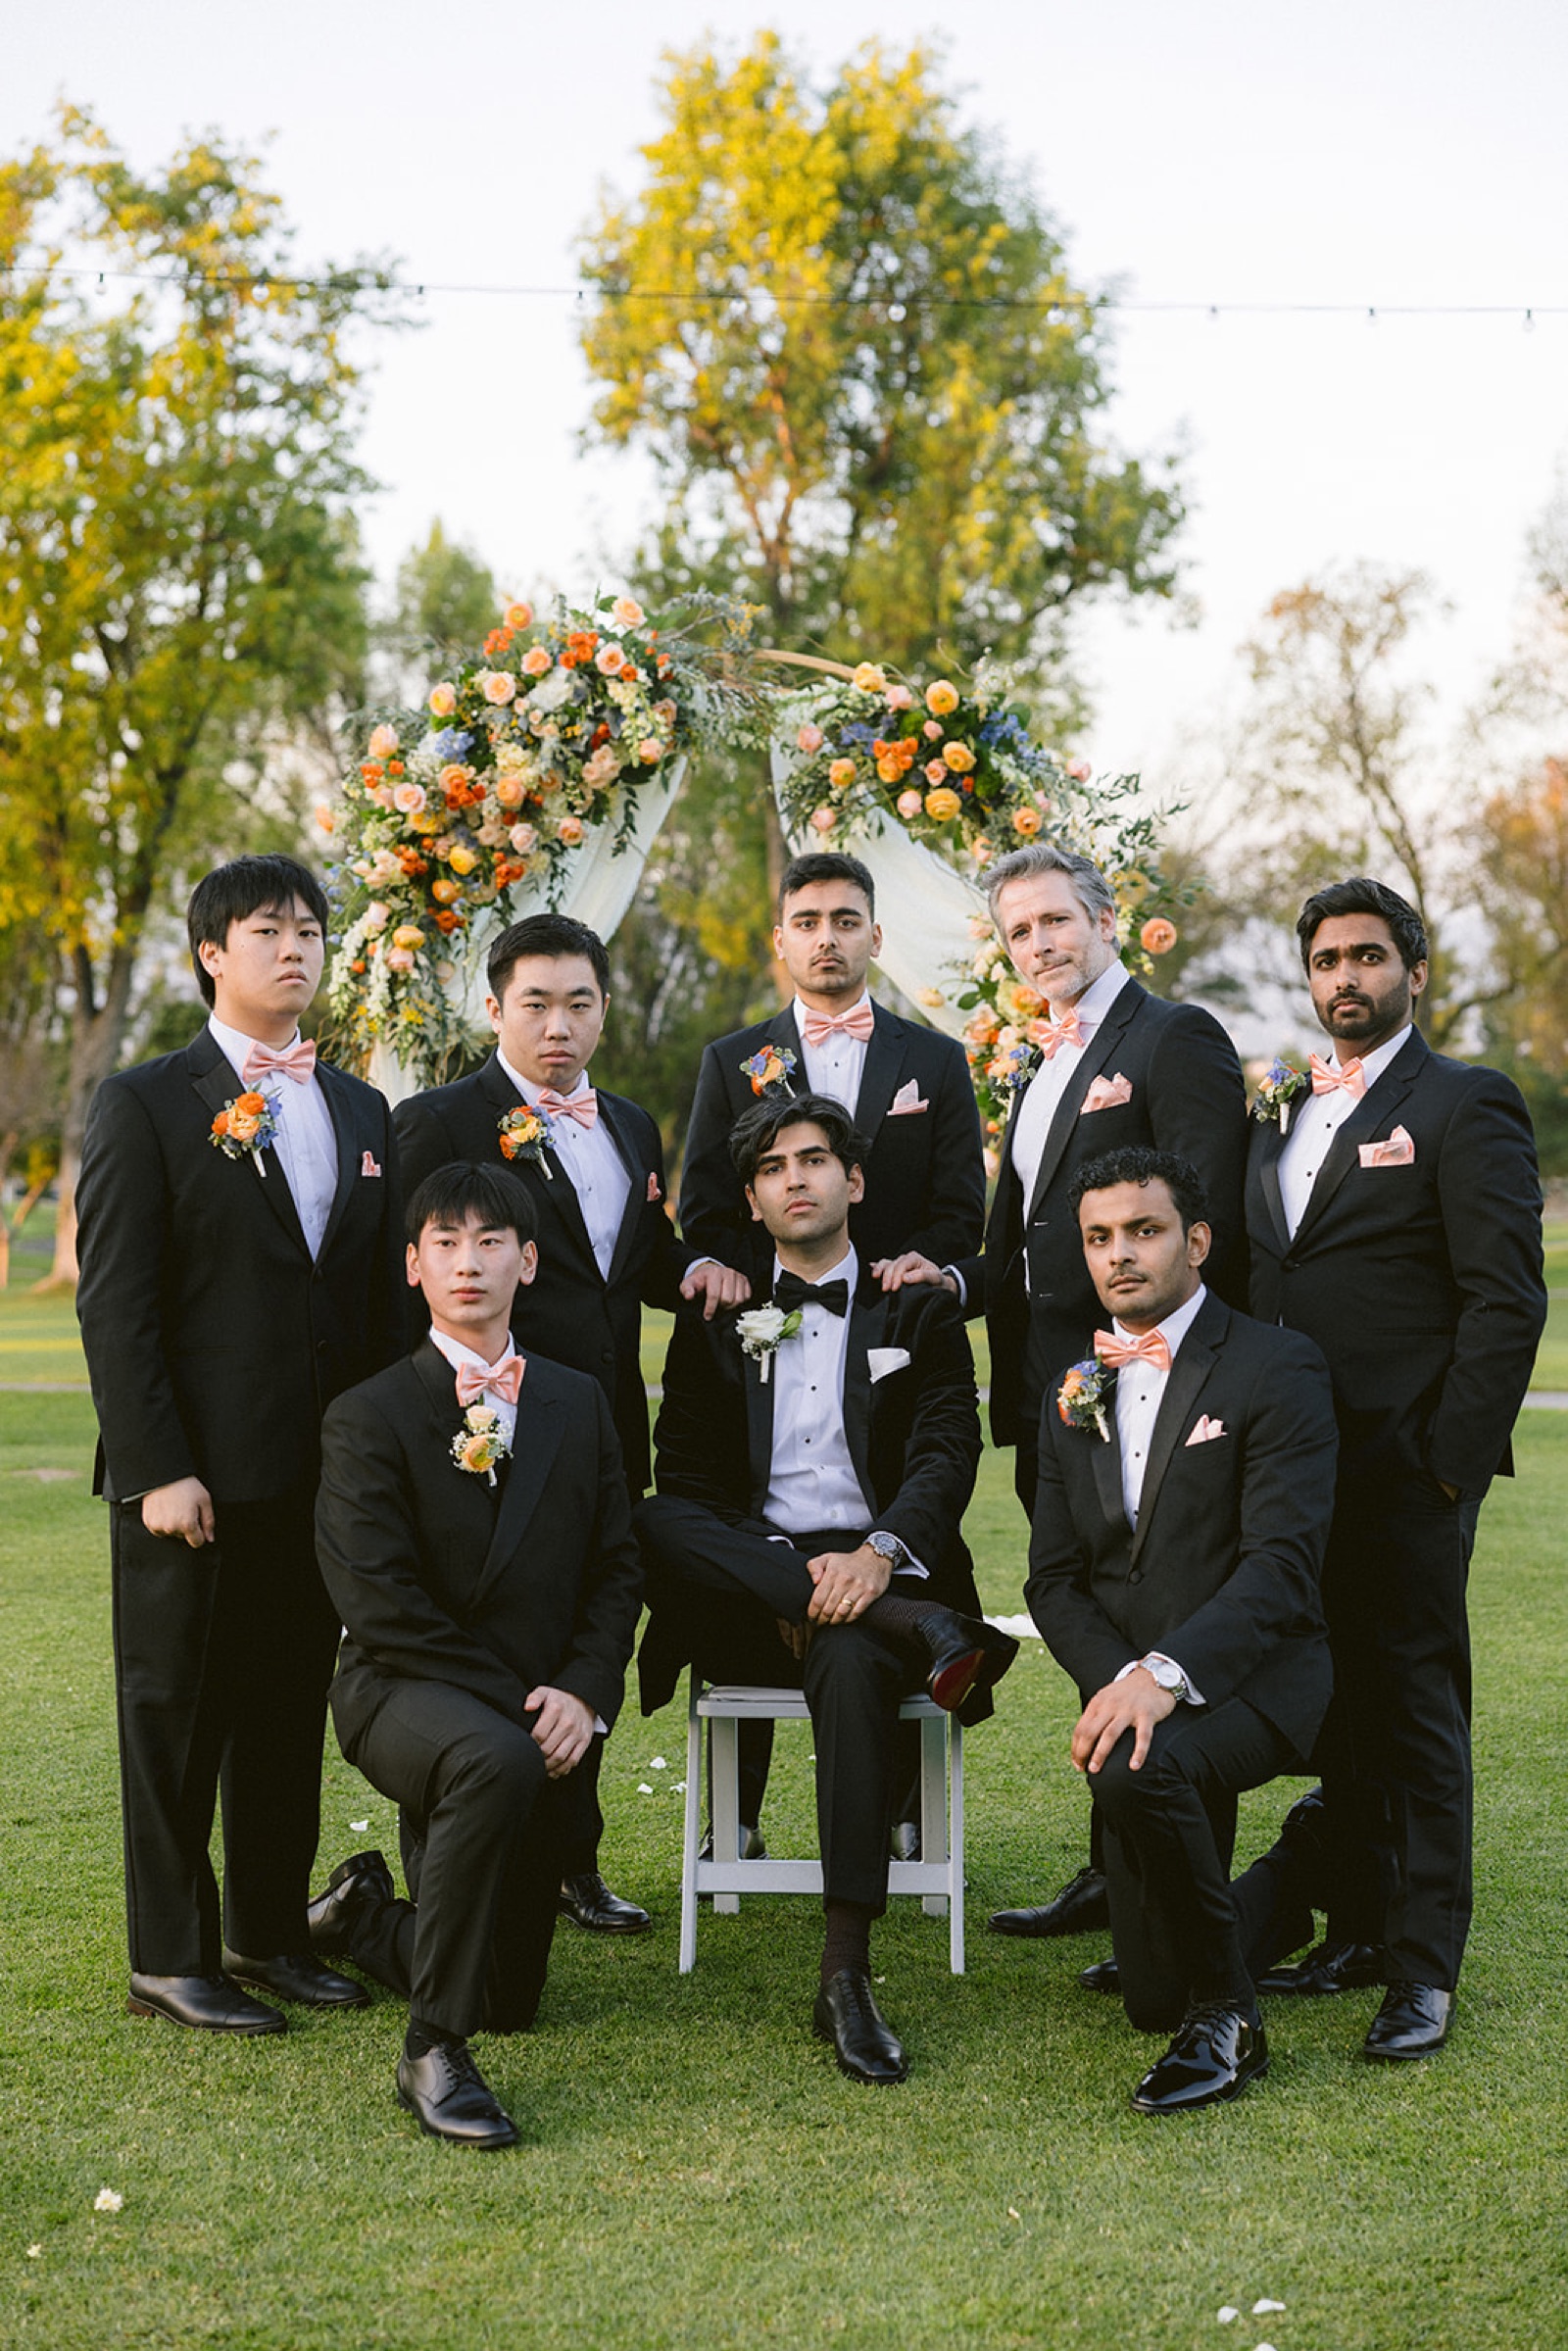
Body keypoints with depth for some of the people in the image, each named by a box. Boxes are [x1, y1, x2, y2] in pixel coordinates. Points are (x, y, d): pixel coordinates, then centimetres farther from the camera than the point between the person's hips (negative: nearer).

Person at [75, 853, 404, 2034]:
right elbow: (114, 1303, -9)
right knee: (177, 1716, 4)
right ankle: (170, 1958, 15)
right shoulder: (146, 1104, -3)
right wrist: (158, 1470, -15)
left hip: (325, 1478, 5)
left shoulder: (363, 1112, 14)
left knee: (293, 1713, 12)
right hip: (197, 1475, -5)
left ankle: (270, 1934, 25)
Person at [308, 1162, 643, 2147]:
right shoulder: (369, 1418, -5)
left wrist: (582, 1694, -10)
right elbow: (381, 1606, -12)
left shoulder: (579, 1403, 10)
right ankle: (434, 2051, -29)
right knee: (495, 1762, -41)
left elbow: (617, 1567, 8)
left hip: (540, 1718, 5)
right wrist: (514, 1708, -18)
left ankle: (368, 1916, 39)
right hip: (405, 1693, -5)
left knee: (511, 2000, 7)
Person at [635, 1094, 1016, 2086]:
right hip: (747, 1586, 2)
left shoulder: (918, 1314, 15)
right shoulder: (716, 1322, 18)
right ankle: (918, 1630, -35)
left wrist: (877, 1551, -22)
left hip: (872, 1574, -2)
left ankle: (848, 1973, -39)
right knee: (651, 1524, -31)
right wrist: (788, 1573, -12)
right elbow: (687, 1479, 7)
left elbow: (948, 1455, 0)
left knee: (850, 1659, -38)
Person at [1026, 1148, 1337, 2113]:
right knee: (1155, 1997, 5)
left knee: (1137, 1773, -39)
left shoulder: (1277, 1369, -6)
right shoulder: (1077, 1393, 13)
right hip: (1129, 1689, 6)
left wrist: (1168, 1674, -30)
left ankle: (1227, 2019, -16)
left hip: (1251, 1679, -6)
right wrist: (1116, 1680, -12)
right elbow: (1055, 1580, 9)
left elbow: (1283, 1562, -17)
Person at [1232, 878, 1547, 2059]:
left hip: (1405, 1470, -6)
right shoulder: (1282, 1113, 17)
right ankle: (1359, 1925, 23)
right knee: (1337, 1703, 12)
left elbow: (1507, 1299, -9)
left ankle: (1426, 1968, 5)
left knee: (1415, 1706, -2)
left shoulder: (1464, 1106, -4)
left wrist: (1454, 1458, -14)